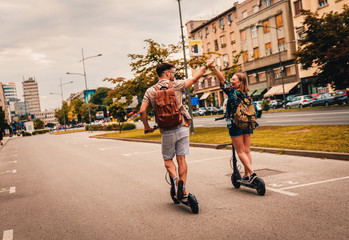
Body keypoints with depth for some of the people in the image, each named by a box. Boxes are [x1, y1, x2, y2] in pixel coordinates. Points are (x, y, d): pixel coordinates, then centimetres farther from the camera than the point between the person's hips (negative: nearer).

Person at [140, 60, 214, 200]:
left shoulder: (150, 91, 1)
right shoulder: (176, 85, -2)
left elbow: (142, 111, -7)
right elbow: (194, 79, 9)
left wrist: (147, 127, 8)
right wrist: (206, 66, 22)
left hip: (167, 131, 0)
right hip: (182, 128, 0)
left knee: (168, 160, 14)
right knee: (181, 158, 8)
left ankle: (176, 179, -11)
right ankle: (183, 188, 7)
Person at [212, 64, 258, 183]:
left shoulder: (232, 92, -12)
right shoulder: (246, 95, 7)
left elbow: (222, 79, -18)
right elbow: (254, 109, 13)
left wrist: (214, 67, -17)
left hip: (235, 125, -6)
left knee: (240, 152, 2)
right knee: (246, 151, 11)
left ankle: (252, 172, -6)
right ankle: (246, 175, 16)